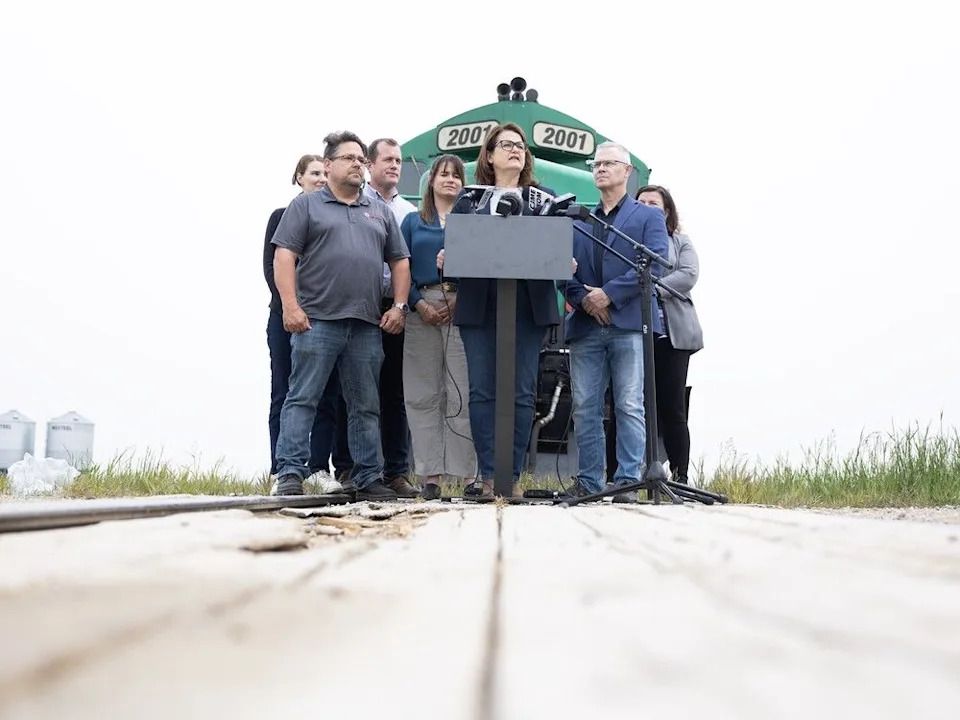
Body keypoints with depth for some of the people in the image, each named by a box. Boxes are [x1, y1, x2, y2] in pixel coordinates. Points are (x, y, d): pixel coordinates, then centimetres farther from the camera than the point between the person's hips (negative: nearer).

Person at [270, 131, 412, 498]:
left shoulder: (380, 212, 20)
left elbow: (400, 262, 19)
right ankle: (290, 474, -6)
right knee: (302, 399, -6)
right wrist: (291, 306, -12)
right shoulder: (306, 205, 7)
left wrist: (399, 306, 6)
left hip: (367, 325, 4)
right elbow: (284, 256, -1)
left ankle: (369, 478, 13)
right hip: (317, 320, -4)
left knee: (366, 406, 8)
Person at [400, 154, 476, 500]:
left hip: (463, 307, -2)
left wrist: (461, 300, -10)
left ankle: (471, 474, -10)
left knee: (464, 392, -9)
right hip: (422, 308, 2)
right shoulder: (412, 222, 17)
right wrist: (419, 304, -6)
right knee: (424, 394, -1)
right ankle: (430, 475, 0)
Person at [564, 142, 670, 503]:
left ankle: (628, 481, -5)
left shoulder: (649, 217, 10)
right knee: (585, 408, 2)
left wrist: (609, 293, -12)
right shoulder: (578, 222, 22)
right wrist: (582, 298, -7)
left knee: (630, 407, -7)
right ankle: (588, 481, 7)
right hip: (586, 326, 4)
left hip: (629, 324, -4)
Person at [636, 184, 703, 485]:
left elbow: (688, 276, -2)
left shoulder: (681, 243, 15)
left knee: (672, 408, -1)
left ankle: (680, 477, 3)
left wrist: (651, 288, -15)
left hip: (671, 333, 0)